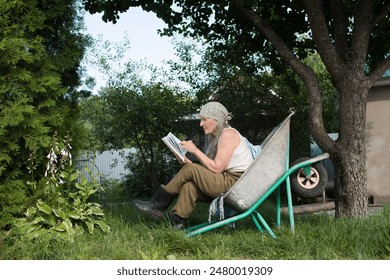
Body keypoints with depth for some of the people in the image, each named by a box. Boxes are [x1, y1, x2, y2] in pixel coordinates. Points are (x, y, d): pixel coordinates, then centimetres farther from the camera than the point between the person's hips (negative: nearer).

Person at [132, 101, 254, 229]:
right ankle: (177, 223, -17)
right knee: (189, 186, -12)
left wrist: (195, 150, -12)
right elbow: (213, 168, 10)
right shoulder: (216, 136, 19)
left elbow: (216, 168, -16)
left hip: (235, 182, -9)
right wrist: (189, 162, -2)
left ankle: (157, 205, -4)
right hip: (227, 182, 9)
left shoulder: (228, 134, -10)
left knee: (189, 170, -14)